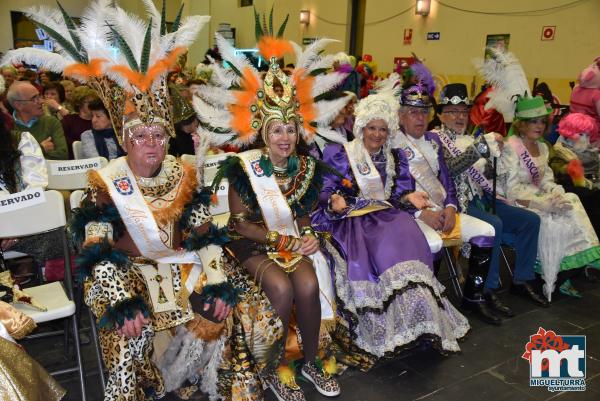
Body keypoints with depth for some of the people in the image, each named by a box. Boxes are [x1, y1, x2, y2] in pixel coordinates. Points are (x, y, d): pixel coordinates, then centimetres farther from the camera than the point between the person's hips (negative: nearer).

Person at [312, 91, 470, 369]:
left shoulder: (396, 158, 22)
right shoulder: (337, 154, 11)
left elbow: (400, 194, 16)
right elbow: (325, 191, 3)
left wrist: (409, 198, -7)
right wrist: (333, 202, -20)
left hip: (387, 215, 3)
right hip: (352, 218, -3)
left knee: (406, 236, -32)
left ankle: (417, 320, -29)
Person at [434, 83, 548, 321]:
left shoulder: (469, 139, 19)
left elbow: (488, 174, 16)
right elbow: (450, 167, -21)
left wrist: (493, 154, -4)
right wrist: (481, 146, -23)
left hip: (482, 197, 8)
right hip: (459, 202, -8)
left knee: (531, 219, -1)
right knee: (494, 224, -32)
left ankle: (521, 281, 9)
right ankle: (486, 291, -20)